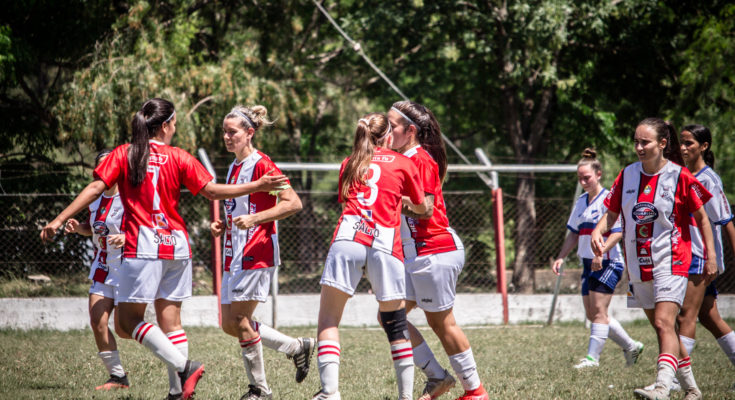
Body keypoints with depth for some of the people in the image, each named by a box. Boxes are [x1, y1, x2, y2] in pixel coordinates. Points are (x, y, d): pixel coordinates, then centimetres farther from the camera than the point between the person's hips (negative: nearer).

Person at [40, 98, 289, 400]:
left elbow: (95, 189, -5)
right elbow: (212, 191, 3)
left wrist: (59, 220, -3)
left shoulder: (123, 154, 2)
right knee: (170, 320, 8)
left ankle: (183, 366, -17)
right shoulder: (178, 158, 5)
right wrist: (258, 186, 12)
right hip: (176, 245, 4)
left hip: (143, 248, -3)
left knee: (129, 320, -2)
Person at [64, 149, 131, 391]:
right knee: (97, 321, -3)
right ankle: (117, 377, 7)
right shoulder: (97, 199, 7)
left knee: (123, 329, -7)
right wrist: (79, 227, 3)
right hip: (103, 268, 7)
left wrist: (127, 237, -36)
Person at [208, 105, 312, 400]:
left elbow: (293, 203, -19)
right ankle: (297, 348, 20)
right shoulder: (234, 167, 16)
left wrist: (254, 219, -25)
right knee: (229, 324, 7)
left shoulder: (261, 165, -12)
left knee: (239, 319, -10)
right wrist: (223, 226, 10)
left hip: (257, 252, -10)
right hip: (234, 253, 10)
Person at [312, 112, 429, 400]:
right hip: (386, 243, 0)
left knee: (328, 319, 0)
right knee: (396, 325, 9)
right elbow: (422, 209, 28)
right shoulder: (403, 163, 17)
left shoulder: (349, 164, 23)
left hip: (349, 237, 0)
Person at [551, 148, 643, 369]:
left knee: (598, 310, -10)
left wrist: (600, 253, -28)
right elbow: (574, 234, 19)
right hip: (588, 264, 9)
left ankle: (592, 357, -8)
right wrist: (561, 257, 9)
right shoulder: (581, 201, 13)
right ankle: (631, 346, 22)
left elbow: (617, 232, -17)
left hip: (608, 262, -9)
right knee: (592, 314, 9)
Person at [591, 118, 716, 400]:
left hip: (671, 262, -6)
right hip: (638, 265, 6)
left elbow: (701, 217, 0)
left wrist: (710, 255, -3)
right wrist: (598, 231, -9)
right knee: (662, 327, 12)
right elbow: (611, 214, 11)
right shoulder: (627, 175, 5)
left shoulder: (679, 176, -8)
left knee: (664, 323, -21)